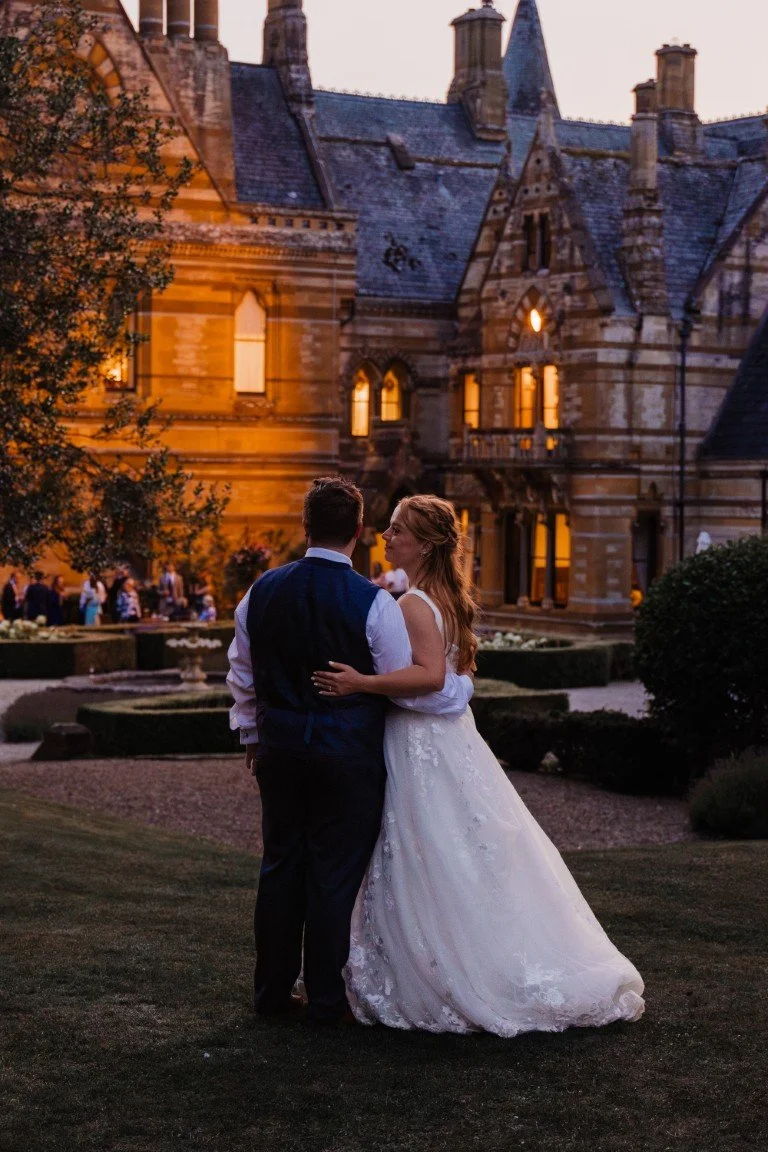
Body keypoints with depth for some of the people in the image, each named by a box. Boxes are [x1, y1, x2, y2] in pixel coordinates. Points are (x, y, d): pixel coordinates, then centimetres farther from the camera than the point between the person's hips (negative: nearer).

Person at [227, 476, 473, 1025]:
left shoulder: (263, 591, 1)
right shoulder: (373, 601, -14)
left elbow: (242, 676, 12)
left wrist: (253, 736, 26)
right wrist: (462, 687, 10)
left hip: (279, 750, 4)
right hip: (348, 757, -4)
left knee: (281, 867, 13)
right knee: (335, 875, 4)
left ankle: (272, 990, 22)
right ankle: (326, 1000, 11)